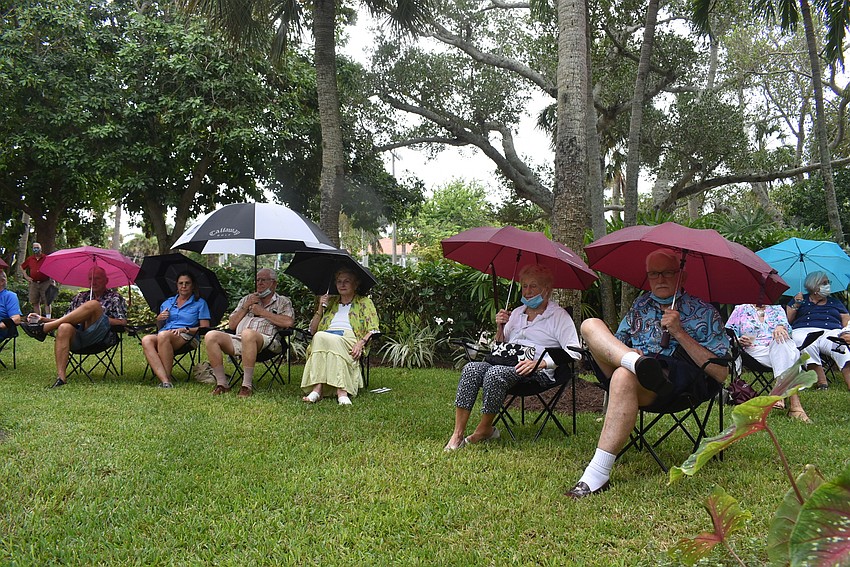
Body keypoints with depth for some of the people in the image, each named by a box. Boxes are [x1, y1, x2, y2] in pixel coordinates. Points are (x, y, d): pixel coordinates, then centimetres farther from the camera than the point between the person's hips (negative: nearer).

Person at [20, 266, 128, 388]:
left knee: (93, 304, -28)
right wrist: (43, 319, 8)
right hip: (78, 339, 3)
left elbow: (122, 322, 4)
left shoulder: (115, 297, 16)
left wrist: (97, 318, -3)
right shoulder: (80, 297, 28)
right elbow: (67, 319, 22)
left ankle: (43, 328, -25)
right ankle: (61, 377, -43)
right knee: (64, 327, -33)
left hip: (102, 336, -3)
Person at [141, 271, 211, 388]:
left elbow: (205, 328, 2)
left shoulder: (200, 303, 13)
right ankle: (164, 380, -46)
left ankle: (168, 378, -34)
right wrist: (159, 319, 3)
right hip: (162, 338, 4)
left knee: (163, 335, -38)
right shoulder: (167, 303, 26)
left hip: (187, 338, -4)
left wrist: (185, 329, -11)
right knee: (146, 339, -32)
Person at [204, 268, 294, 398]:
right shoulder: (246, 299, 32)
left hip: (266, 341, -5)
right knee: (211, 336, -20)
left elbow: (289, 322, -4)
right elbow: (231, 325, 23)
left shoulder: (283, 302, 19)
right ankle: (222, 383, -18)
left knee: (248, 334, -40)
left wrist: (262, 312, 2)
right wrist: (246, 307, 11)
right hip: (238, 340, 5)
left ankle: (247, 386, -34)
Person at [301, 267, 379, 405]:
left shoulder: (365, 302, 21)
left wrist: (361, 343, -14)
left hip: (349, 339, -3)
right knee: (319, 337, -35)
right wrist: (320, 309, 11)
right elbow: (312, 330, 25)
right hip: (326, 337, 3)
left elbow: (373, 329, 5)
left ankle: (318, 388, -47)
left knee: (333, 340, -37)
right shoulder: (330, 301, 30)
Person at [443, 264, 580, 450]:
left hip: (537, 372, -6)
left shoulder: (559, 315, 6)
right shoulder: (516, 313, 25)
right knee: (471, 369, -25)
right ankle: (458, 434, -27)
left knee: (495, 373, -35)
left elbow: (573, 352, -7)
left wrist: (540, 362, -18)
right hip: (506, 364, 6)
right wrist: (500, 328, 8)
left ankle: (484, 430, -16)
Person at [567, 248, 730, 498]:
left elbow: (721, 373, 1)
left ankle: (598, 475, -45)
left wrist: (679, 333, -7)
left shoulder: (703, 312, 11)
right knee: (590, 325, -13)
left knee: (624, 376, -39)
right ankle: (638, 363, -42)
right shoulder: (641, 305, 26)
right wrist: (629, 354, 0)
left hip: (678, 379, -5)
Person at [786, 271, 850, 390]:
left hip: (832, 332, 2)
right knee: (808, 346, -41)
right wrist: (796, 305, 1)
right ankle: (822, 383, -42)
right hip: (804, 331, -1)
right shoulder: (800, 300, 24)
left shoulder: (834, 303, 30)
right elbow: (787, 320, 14)